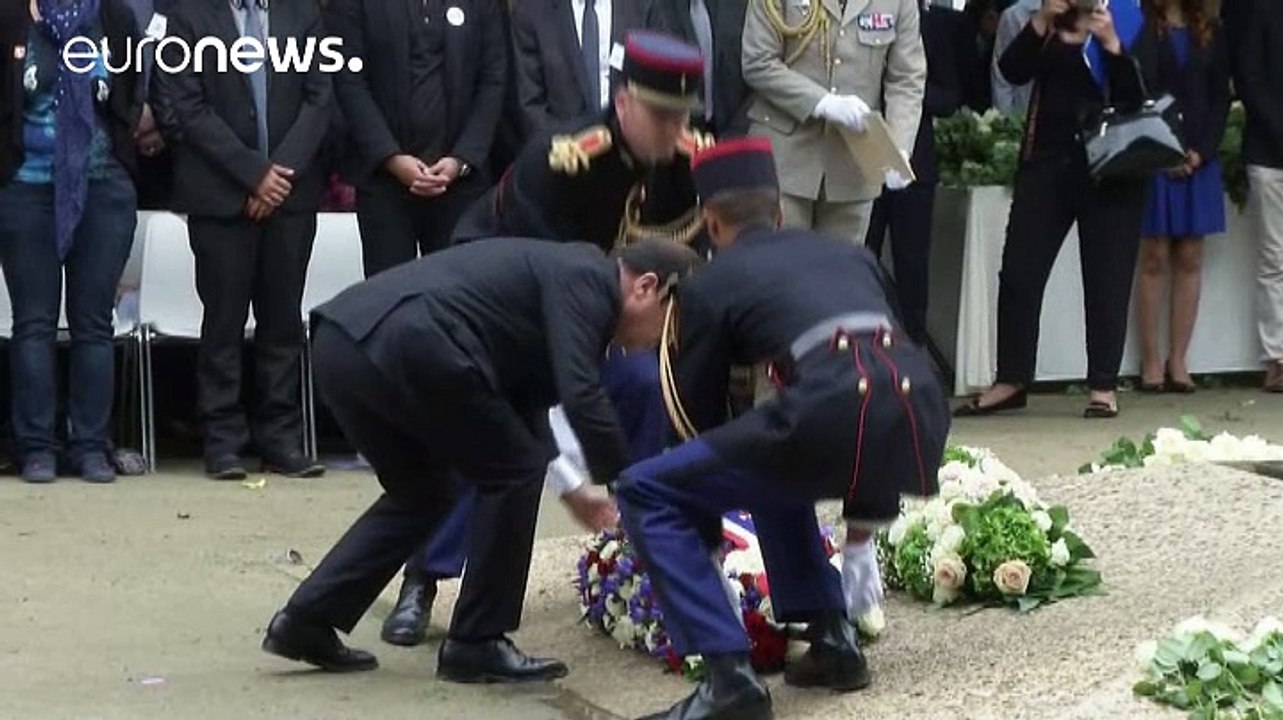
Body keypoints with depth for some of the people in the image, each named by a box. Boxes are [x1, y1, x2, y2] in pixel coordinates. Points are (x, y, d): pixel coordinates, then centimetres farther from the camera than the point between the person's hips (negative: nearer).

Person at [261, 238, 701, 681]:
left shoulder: (557, 270, 30)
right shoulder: (586, 279, 2)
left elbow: (526, 398, 41)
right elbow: (581, 397, -10)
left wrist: (571, 490, 45)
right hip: (405, 346, -10)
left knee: (423, 491, 25)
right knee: (513, 474, 6)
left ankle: (306, 620, 22)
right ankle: (476, 645, 12)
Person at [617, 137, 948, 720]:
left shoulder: (709, 283, 18)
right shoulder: (850, 254, 31)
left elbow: (697, 410, 24)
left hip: (834, 414, -6)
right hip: (923, 417, 6)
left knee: (645, 494, 7)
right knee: (774, 465, 36)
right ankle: (831, 641, 26)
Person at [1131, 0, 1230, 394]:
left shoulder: (1211, 32, 11)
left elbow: (1221, 98, 8)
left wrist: (1202, 151, -5)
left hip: (1198, 157, 3)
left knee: (1190, 259, 2)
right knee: (1154, 258, -2)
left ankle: (1178, 361, 6)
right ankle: (1151, 361, 2)